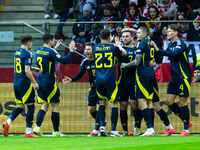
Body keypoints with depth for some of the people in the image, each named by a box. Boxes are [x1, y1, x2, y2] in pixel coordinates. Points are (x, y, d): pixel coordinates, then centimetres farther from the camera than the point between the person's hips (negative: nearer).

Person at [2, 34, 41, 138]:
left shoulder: (16, 53, 13)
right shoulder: (27, 53, -13)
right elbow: (27, 71, -19)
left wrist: (33, 69, 31)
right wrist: (34, 83, -12)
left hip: (16, 82, 8)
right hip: (25, 82, -8)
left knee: (20, 106, 14)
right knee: (30, 107, 0)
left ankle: (7, 123, -5)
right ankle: (28, 132, -1)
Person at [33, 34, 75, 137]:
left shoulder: (39, 51, 10)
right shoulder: (50, 51, -14)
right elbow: (63, 61, -20)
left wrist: (55, 47, 35)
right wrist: (71, 51, -9)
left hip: (40, 82, 7)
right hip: (49, 82, -7)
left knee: (44, 106, 9)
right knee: (56, 106, 3)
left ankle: (37, 126, -11)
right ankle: (56, 131, 5)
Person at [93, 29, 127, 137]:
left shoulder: (95, 48, 4)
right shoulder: (113, 48, -3)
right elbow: (124, 53, 16)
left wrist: (108, 43, 39)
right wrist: (118, 45, 34)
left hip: (99, 80, 4)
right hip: (110, 80, -4)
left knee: (102, 102, 18)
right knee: (114, 103, 1)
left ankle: (102, 126, 4)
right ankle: (113, 130, -5)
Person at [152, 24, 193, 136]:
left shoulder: (180, 43, -13)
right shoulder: (171, 44, 13)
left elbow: (173, 54, -30)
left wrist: (158, 50, -36)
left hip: (183, 76, -8)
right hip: (174, 77, 8)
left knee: (182, 102, -6)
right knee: (169, 101, 4)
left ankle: (186, 129, 2)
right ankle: (186, 122, 17)